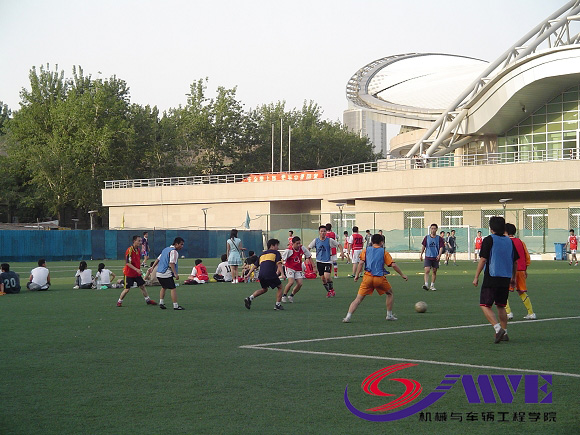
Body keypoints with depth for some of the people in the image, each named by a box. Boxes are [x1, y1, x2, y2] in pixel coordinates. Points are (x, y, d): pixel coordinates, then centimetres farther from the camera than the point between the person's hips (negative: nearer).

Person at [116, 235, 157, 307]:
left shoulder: (138, 250, 5)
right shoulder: (130, 250, -20)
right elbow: (127, 263, -23)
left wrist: (139, 270, 16)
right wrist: (136, 269, -30)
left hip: (137, 273, 7)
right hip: (129, 273, -7)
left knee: (142, 286, 8)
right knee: (127, 289, -3)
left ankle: (148, 300, 19)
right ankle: (119, 302, 13)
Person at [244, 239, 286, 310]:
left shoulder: (262, 254, 28)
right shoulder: (276, 253, 11)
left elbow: (255, 265, 26)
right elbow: (279, 263, -4)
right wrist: (282, 274, -13)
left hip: (261, 275, 6)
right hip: (271, 274, -6)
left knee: (264, 289, 27)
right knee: (279, 287, 13)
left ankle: (250, 298, 12)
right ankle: (278, 305, 6)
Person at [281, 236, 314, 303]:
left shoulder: (302, 248, -9)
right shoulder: (289, 251, -21)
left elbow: (309, 257, 3)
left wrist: (313, 267, 1)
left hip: (298, 269, 4)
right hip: (290, 268, -4)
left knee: (300, 284, -8)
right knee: (291, 282, -23)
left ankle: (291, 296, 15)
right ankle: (284, 295, -1)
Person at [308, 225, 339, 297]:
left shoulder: (329, 240, -8)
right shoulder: (316, 240, -1)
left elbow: (339, 245, 1)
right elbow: (308, 247, 8)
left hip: (327, 261, -3)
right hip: (319, 261, 3)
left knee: (327, 277, -20)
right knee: (323, 278, 6)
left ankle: (332, 290, 1)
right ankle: (328, 291, 24)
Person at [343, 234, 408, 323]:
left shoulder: (366, 250, 12)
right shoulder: (384, 252, 9)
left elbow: (361, 263, -1)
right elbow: (393, 265, 3)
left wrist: (357, 275, 4)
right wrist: (402, 274, 11)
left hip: (367, 277, 1)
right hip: (380, 278, -1)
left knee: (358, 298, 0)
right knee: (390, 294, 25)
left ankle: (348, 317, -13)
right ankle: (389, 315, 26)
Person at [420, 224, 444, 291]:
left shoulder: (439, 238, 1)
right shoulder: (427, 237, 4)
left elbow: (441, 247, -1)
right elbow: (423, 246, 9)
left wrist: (439, 255, -16)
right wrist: (421, 255, 6)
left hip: (435, 258, 1)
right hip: (428, 257, -1)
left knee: (434, 271, 7)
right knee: (427, 270, -14)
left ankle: (432, 286, 18)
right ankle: (426, 285, -20)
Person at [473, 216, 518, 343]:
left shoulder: (489, 240, -7)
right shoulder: (510, 241, 10)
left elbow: (483, 260, -11)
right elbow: (515, 262, 14)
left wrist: (476, 277, -5)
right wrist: (513, 278, 25)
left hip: (491, 278, -6)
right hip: (505, 279, 6)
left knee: (485, 305, -1)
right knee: (501, 306, 16)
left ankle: (498, 328, -19)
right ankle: (504, 333, 13)